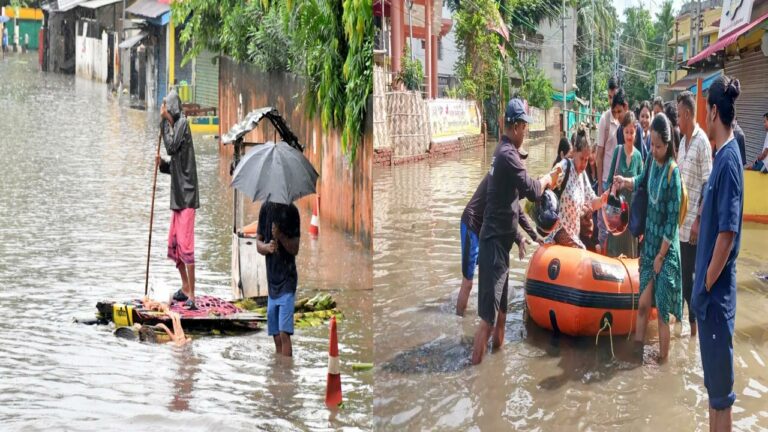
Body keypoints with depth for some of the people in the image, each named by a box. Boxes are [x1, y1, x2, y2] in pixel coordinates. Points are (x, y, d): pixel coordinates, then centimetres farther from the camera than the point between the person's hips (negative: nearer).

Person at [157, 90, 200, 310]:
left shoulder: (182, 123, -8)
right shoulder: (173, 125, 18)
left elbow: (171, 147, -23)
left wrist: (164, 121, -13)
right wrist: (163, 164, 4)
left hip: (186, 195, -10)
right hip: (177, 196, 10)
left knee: (185, 245, -12)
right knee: (173, 244, 14)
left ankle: (191, 294, -10)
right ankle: (185, 288, 24)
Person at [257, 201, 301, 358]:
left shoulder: (291, 211, -7)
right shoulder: (265, 208, 7)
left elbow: (295, 248, -7)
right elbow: (258, 242, 9)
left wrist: (280, 236, -25)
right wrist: (267, 247, -13)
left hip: (288, 280, -5)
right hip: (272, 280, 5)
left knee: (284, 333, -14)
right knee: (276, 336, 10)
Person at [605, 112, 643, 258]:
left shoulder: (638, 156, -1)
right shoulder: (617, 151, 0)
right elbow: (610, 179, 4)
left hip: (632, 205, 0)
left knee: (630, 251, 8)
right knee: (614, 249, 3)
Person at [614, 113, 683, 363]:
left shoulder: (673, 172, -20)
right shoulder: (652, 162, 1)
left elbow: (672, 221, -17)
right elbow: (641, 181, 26)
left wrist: (661, 255, -14)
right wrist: (625, 182, 7)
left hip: (665, 249, -6)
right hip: (649, 243, 6)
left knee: (662, 311, 3)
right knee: (643, 304, 13)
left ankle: (662, 360, 14)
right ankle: (637, 349, 25)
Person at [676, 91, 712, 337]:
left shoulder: (702, 142, -14)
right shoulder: (683, 141, 12)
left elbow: (707, 185, -16)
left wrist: (699, 220, -18)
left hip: (692, 221, -8)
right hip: (679, 219, 8)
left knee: (690, 272, -1)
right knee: (681, 270, 14)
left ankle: (695, 318, 10)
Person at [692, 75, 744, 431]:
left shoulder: (729, 159, -19)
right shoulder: (722, 155, 9)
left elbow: (728, 234, -23)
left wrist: (706, 286, -16)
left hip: (717, 290, -9)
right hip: (711, 286, 9)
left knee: (720, 381, 2)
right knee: (713, 374, 18)